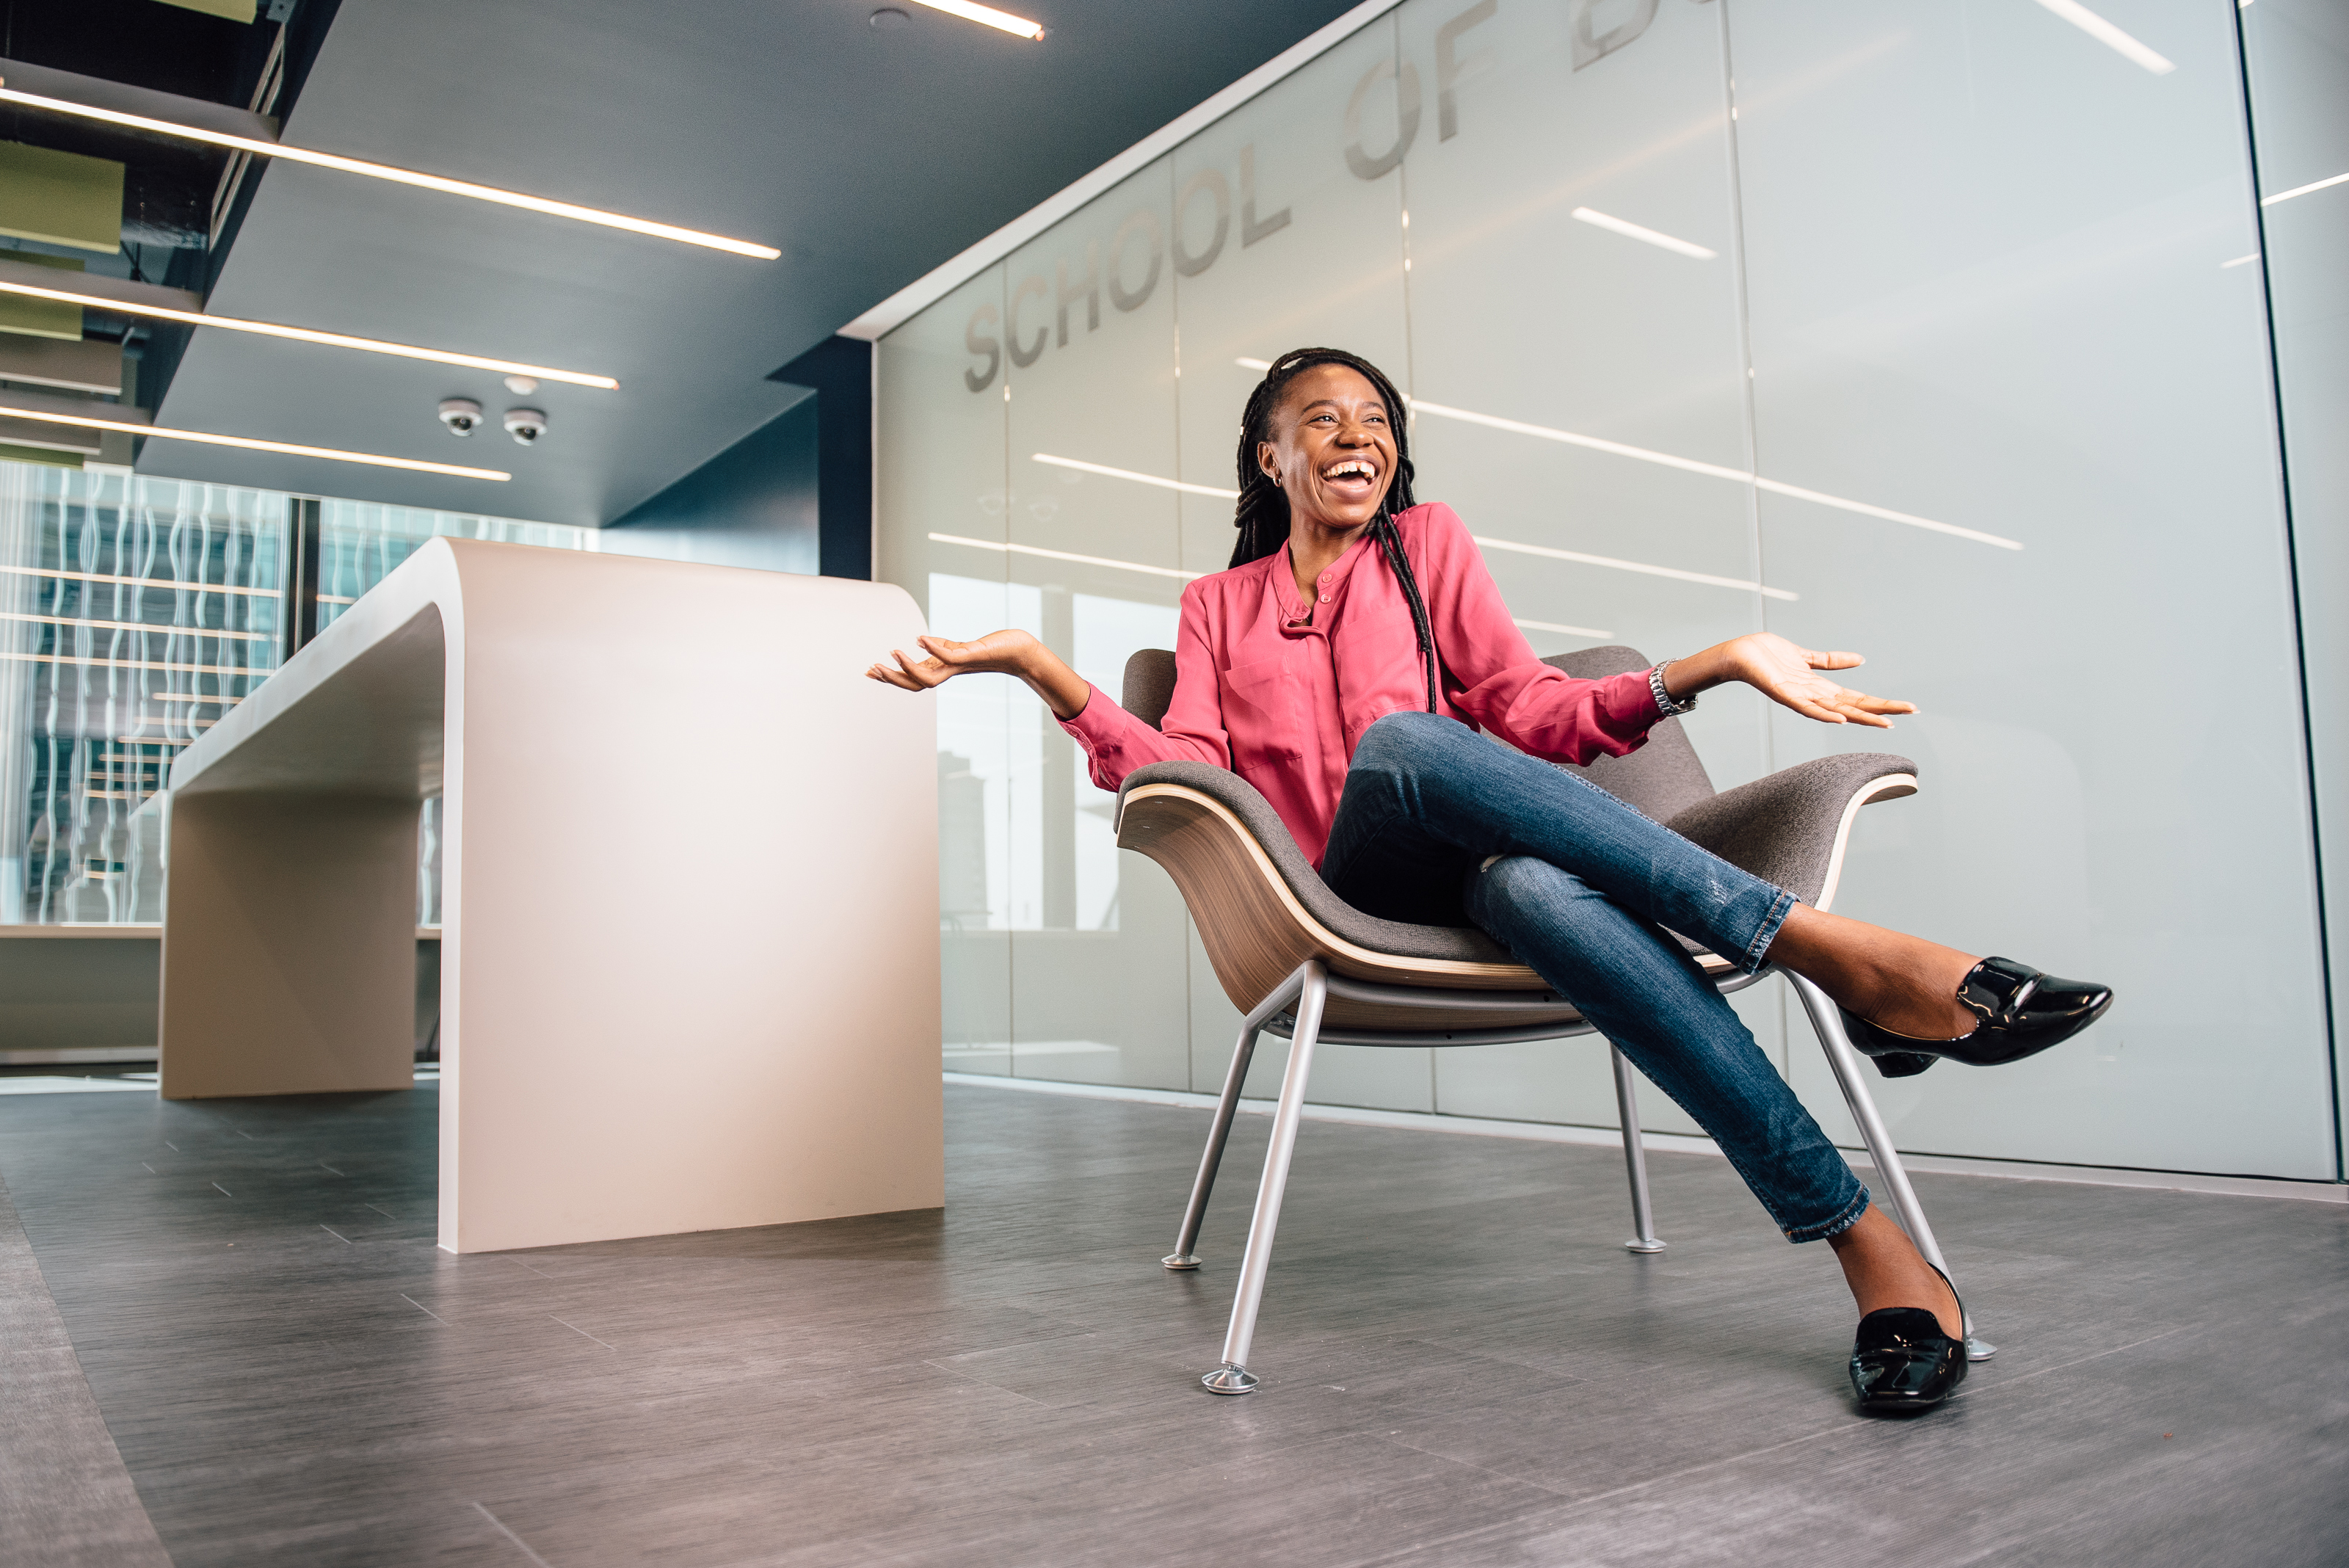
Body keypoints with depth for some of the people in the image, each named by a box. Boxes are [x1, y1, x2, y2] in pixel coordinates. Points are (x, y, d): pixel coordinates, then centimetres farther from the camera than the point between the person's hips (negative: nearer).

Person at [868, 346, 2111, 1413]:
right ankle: (1838, 955, -42)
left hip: (1475, 870, 1)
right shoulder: (1217, 606, 23)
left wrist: (1717, 664, -4)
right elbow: (1181, 773, 7)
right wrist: (1046, 674, -7)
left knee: (1535, 889, -40)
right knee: (1400, 740, -38)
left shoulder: (1428, 543, 22)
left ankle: (1865, 1243, -43)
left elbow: (1532, 709, 11)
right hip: (1349, 898, -1)